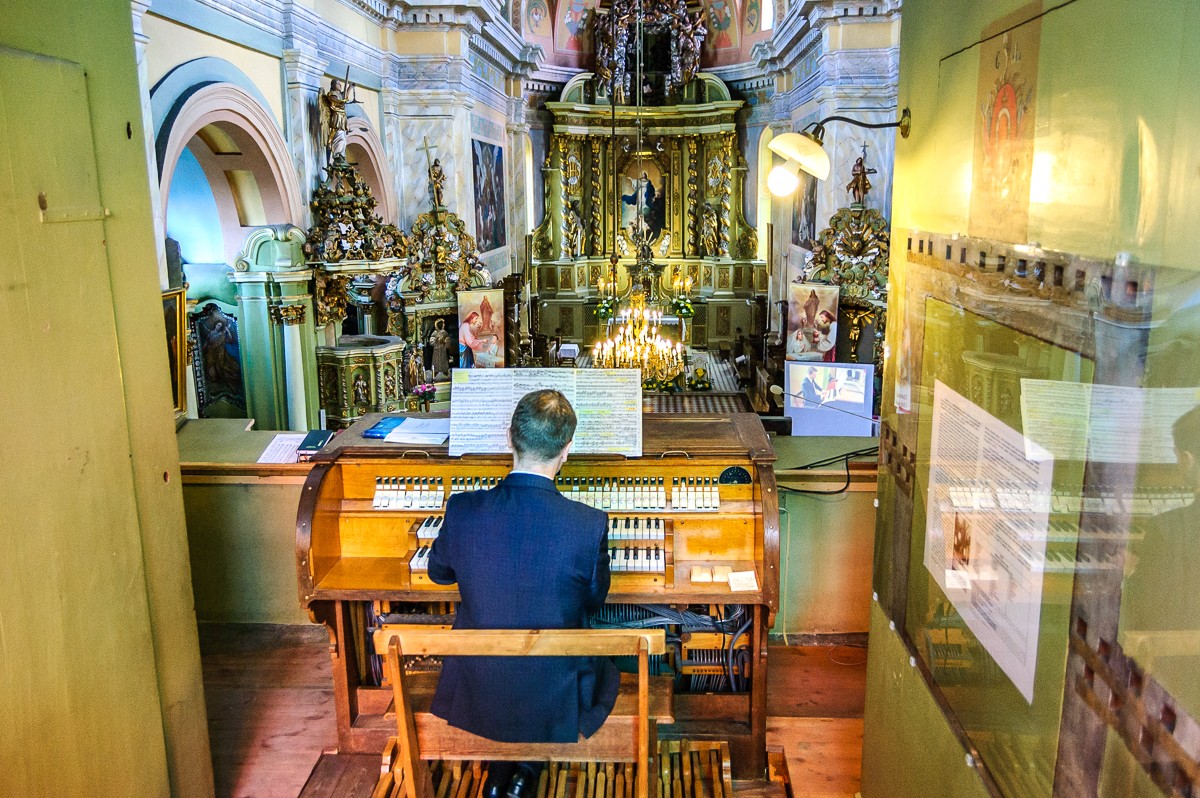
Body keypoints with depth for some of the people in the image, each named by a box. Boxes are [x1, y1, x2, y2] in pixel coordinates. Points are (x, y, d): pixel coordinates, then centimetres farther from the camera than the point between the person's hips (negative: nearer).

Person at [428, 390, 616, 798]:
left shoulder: (463, 510, -18)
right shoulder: (589, 525, -24)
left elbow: (439, 573, 3)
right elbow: (595, 599, -4)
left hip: (476, 699, 2)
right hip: (553, 706, -2)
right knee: (607, 672, 31)